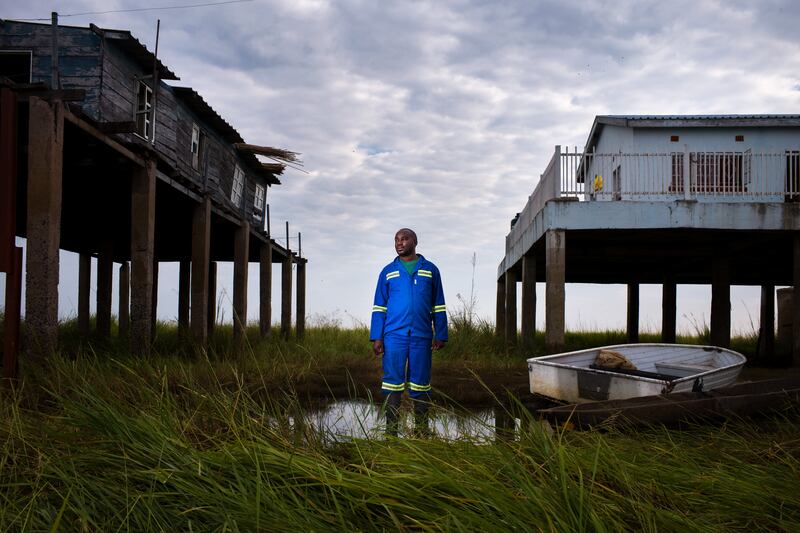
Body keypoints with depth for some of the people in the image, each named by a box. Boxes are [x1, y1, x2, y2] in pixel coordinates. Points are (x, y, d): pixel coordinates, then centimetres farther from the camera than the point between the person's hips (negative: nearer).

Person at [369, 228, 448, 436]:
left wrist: (441, 335, 3)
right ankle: (391, 431, 3)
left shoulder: (430, 270, 10)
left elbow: (438, 307, 11)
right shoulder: (388, 272, 10)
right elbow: (379, 307, 9)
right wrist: (376, 338, 0)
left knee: (420, 384, 2)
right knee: (393, 382, -1)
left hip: (422, 337, 0)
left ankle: (422, 432, 8)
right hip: (394, 336, 0)